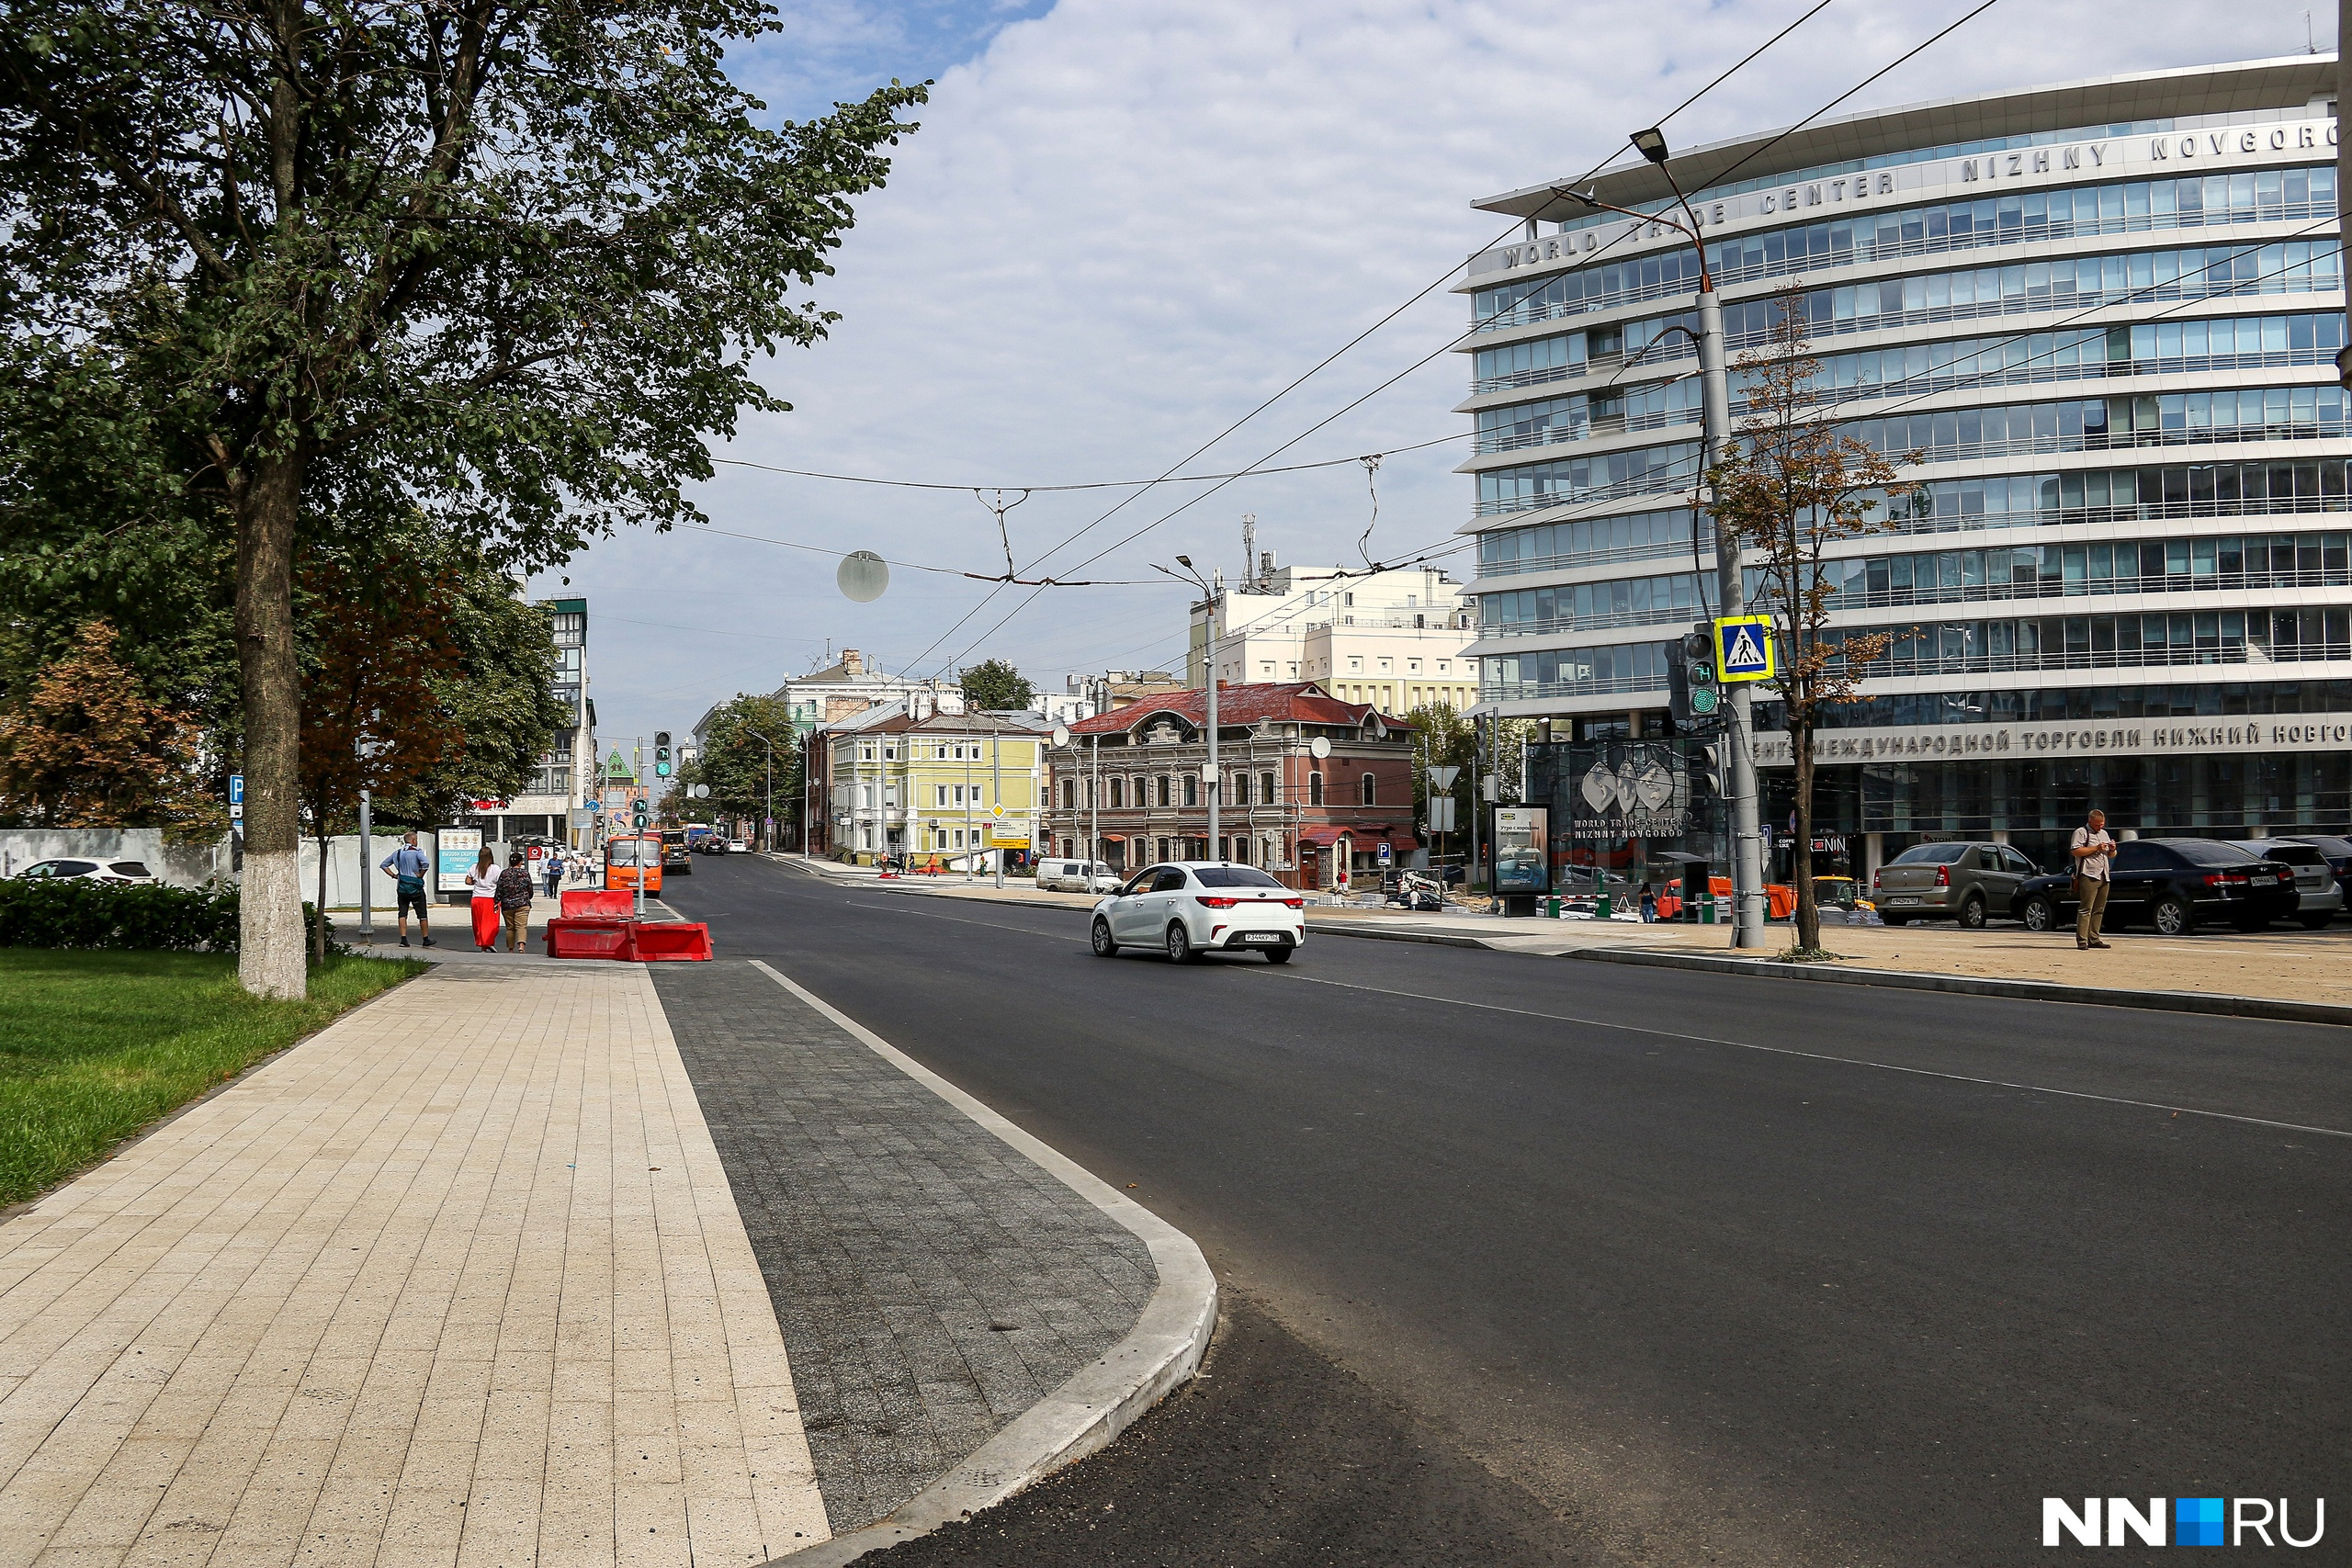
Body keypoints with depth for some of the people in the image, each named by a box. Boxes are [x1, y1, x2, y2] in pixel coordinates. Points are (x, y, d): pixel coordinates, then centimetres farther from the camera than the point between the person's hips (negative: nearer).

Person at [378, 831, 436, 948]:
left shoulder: (397, 853, 9)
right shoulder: (416, 852, -9)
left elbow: (383, 865, 13)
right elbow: (426, 863, -27)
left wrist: (393, 875, 9)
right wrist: (420, 875, -14)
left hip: (401, 887, 4)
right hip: (415, 887, -4)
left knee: (402, 914, 7)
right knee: (422, 915, 5)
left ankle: (403, 939, -1)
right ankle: (426, 939, 10)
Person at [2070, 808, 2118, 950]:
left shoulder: (2104, 833, 24)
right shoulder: (2081, 832, 1)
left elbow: (2112, 855, 29)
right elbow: (2076, 851, -13)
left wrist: (2112, 850, 6)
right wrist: (2096, 848, -13)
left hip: (2104, 877, 8)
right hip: (2088, 876, -8)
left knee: (2099, 910, 6)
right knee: (2086, 909, -12)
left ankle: (2093, 939, 10)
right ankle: (2082, 940, -14)